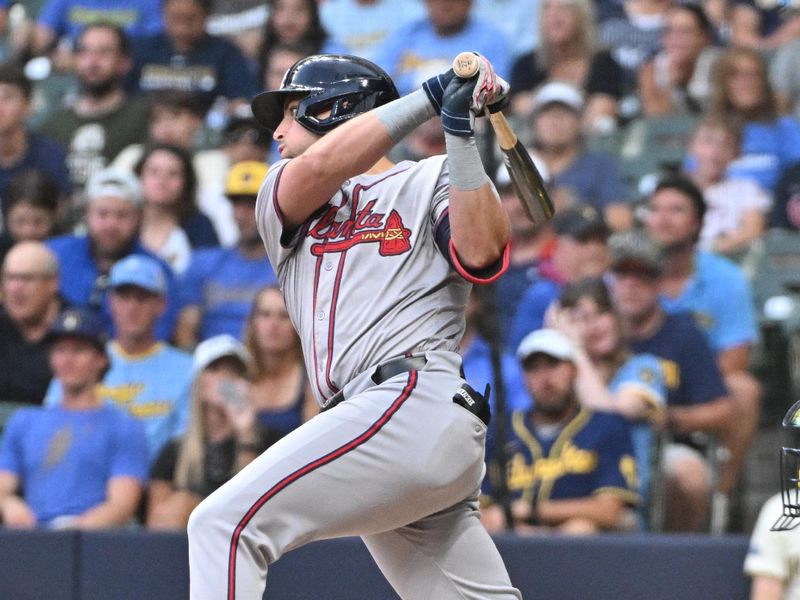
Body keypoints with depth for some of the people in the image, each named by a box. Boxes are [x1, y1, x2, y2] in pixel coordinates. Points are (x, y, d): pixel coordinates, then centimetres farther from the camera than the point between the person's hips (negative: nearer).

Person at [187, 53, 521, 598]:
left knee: (225, 523, -17)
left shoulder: (433, 180, 12)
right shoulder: (281, 195, 27)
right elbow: (321, 165, 3)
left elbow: (481, 255, -8)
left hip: (416, 397, -6)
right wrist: (431, 97, 0)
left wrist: (461, 134, -10)